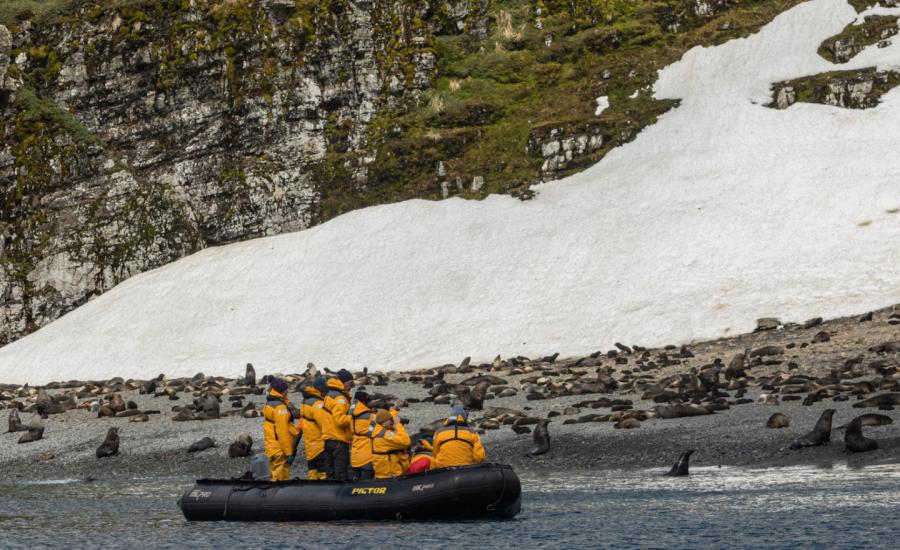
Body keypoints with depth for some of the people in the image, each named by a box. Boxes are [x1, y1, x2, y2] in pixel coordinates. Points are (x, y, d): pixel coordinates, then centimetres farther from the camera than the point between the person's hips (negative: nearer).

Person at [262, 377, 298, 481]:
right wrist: (289, 452, -19)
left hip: (272, 448, 10)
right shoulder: (280, 406, -17)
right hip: (281, 449, -10)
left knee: (274, 477, 16)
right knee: (281, 478, -6)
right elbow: (282, 432, -21)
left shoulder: (269, 404, 14)